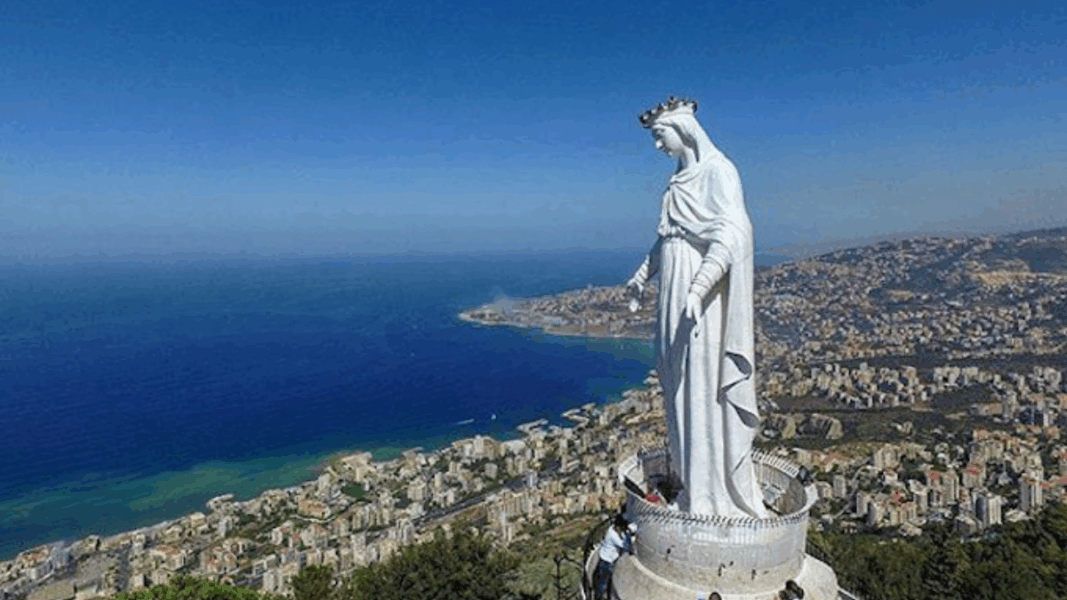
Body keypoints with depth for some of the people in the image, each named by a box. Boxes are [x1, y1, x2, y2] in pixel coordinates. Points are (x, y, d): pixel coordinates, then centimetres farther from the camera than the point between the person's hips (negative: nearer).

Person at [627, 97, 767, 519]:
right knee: (681, 390, 13)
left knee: (706, 391, -3)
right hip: (675, 295, 9)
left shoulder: (717, 171, -11)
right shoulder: (680, 178, 15)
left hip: (702, 298, -9)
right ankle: (693, 483, 27)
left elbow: (732, 233, -23)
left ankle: (720, 493, 10)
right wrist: (645, 272, 32)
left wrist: (698, 287, -33)